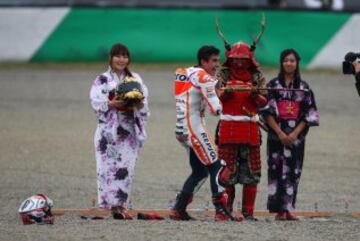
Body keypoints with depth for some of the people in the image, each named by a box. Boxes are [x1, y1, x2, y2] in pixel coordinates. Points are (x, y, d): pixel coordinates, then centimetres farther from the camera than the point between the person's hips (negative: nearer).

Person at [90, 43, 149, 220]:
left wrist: (139, 104, -14)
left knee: (125, 168, -4)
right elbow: (96, 103, -4)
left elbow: (144, 103, 9)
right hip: (108, 129, -2)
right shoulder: (102, 80, 6)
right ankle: (112, 203, -6)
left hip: (129, 129, 2)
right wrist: (111, 104, -20)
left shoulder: (135, 79, 13)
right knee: (108, 166, -8)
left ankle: (120, 205, -2)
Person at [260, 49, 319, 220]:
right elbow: (267, 112, -2)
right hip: (276, 135, -2)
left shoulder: (304, 87, 8)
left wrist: (295, 133, -8)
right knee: (276, 170, -6)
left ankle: (288, 208, 2)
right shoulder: (273, 85, 3)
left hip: (296, 136, 2)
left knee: (293, 171, -1)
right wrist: (280, 133, -10)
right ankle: (279, 209, -4)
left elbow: (309, 113, 4)